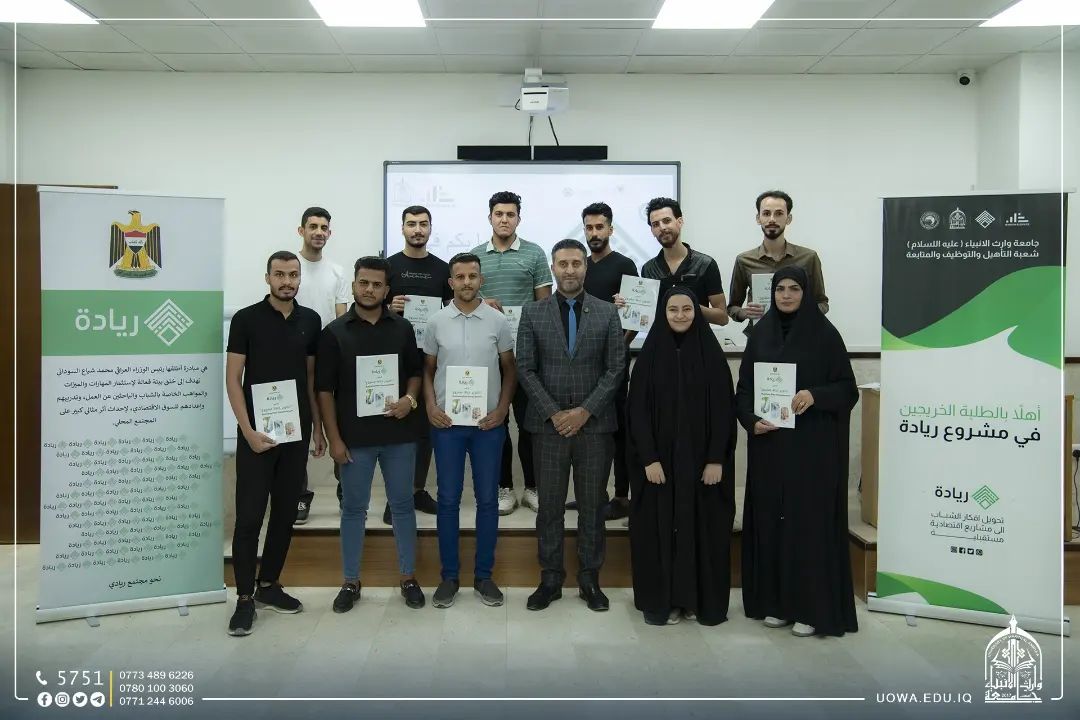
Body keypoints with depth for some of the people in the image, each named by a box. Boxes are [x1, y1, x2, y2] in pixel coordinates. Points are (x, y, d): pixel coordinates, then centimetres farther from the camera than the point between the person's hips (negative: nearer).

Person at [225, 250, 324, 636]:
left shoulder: (310, 320, 7)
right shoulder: (246, 319, -5)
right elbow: (233, 379, -7)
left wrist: (318, 427, 8)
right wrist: (248, 431, -14)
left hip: (297, 431, 4)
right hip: (257, 432, -4)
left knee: (285, 513, 11)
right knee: (249, 516, -2)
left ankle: (268, 585, 25)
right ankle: (245, 597, 8)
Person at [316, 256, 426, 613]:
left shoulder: (402, 328, 4)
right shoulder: (334, 332, -1)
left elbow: (415, 372, 12)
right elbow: (324, 389, -1)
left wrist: (410, 399, -9)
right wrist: (334, 438, -6)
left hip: (399, 433, 2)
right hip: (355, 436, -1)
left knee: (403, 505, 10)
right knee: (353, 509, 9)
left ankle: (409, 578, 22)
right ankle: (351, 582, 22)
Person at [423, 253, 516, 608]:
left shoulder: (498, 320, -1)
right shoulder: (437, 322, 2)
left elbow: (510, 370, 5)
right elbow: (428, 369, 9)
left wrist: (502, 409, -7)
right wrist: (430, 406, -5)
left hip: (488, 423, 0)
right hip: (446, 422, 1)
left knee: (487, 499, 6)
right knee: (448, 499, 6)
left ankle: (484, 575, 19)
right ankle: (449, 575, 18)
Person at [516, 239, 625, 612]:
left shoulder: (607, 313, 3)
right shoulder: (533, 313, 3)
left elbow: (616, 368, 0)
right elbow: (525, 369, 0)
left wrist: (585, 410, -9)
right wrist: (554, 413, -9)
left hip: (594, 424, 0)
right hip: (549, 424, 0)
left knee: (593, 506, 7)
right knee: (550, 506, 6)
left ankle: (589, 579, 20)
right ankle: (550, 579, 18)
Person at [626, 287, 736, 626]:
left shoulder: (712, 354, 0)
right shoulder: (650, 354, 0)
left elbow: (723, 409, -2)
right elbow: (638, 410, -4)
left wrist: (716, 459, -9)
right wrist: (648, 458, -12)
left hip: (701, 458, 0)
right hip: (659, 458, 0)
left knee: (702, 526, 5)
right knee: (660, 526, 3)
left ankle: (702, 599, 18)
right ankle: (660, 600, 14)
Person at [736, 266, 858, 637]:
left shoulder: (825, 334, -2)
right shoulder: (760, 334, 8)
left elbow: (847, 388, -4)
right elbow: (744, 388, 8)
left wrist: (814, 395, -22)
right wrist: (751, 420, -9)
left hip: (812, 445, -3)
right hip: (768, 443, 4)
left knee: (809, 520, -1)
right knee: (771, 518, 7)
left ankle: (812, 607, 9)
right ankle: (775, 601, 19)